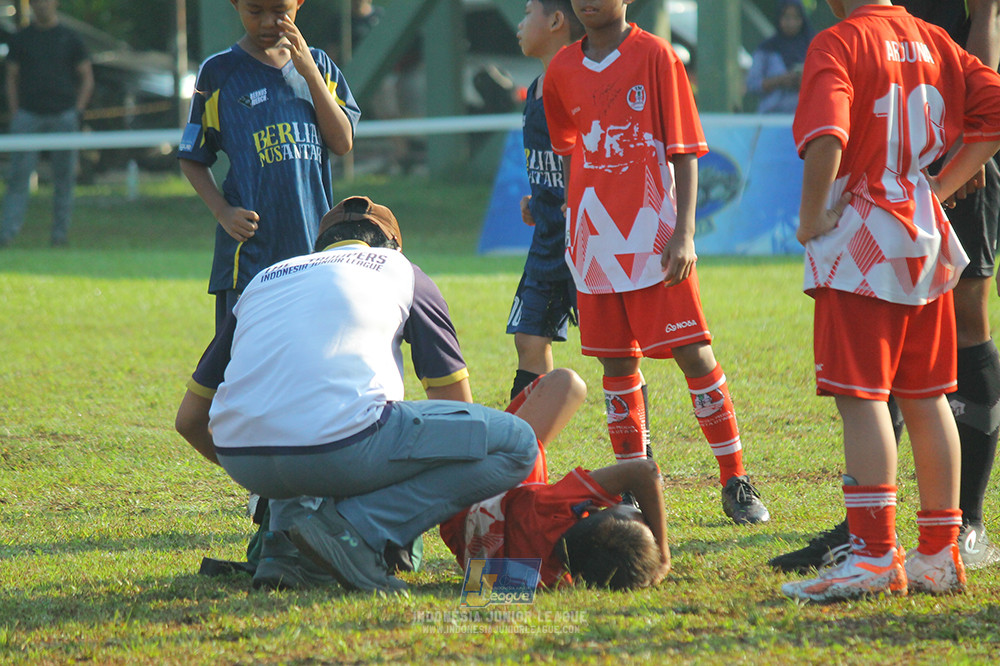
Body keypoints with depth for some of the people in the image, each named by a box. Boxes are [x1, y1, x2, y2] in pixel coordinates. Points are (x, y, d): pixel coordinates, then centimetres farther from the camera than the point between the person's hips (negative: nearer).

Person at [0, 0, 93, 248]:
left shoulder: (70, 39, 6)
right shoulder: (21, 39, 8)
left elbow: (87, 78, 8)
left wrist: (76, 113, -3)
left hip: (63, 116, 0)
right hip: (28, 115, 0)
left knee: (64, 177, 2)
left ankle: (60, 233, 10)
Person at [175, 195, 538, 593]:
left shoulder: (263, 281, 30)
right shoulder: (399, 270, 23)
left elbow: (189, 419, 29)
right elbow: (458, 402, 23)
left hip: (243, 463, 6)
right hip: (339, 450, -6)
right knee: (517, 444, 7)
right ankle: (352, 528, -10)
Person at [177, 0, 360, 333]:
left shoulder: (318, 64, 11)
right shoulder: (218, 72, 3)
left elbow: (342, 143, 1)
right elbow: (192, 159, 7)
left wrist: (310, 73, -6)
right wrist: (222, 211, -9)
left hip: (314, 245, 3)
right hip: (248, 252, -3)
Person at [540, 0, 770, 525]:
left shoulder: (656, 56, -5)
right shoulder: (563, 70, 9)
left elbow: (684, 152, -6)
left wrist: (683, 233, -14)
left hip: (655, 236, -4)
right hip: (596, 240, 4)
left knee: (694, 354, -7)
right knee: (617, 364, 7)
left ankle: (736, 483, 1)